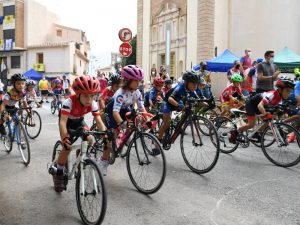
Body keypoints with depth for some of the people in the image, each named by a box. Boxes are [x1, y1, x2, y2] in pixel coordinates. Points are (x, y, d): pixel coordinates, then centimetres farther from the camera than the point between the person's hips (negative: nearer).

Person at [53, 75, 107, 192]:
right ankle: (59, 174, 2)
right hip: (67, 121, -4)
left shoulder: (93, 104, -27)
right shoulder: (69, 101, -39)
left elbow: (99, 121, -29)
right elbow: (63, 121, -46)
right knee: (67, 147, -19)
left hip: (79, 121, 4)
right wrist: (65, 137, -62)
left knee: (89, 140, -18)